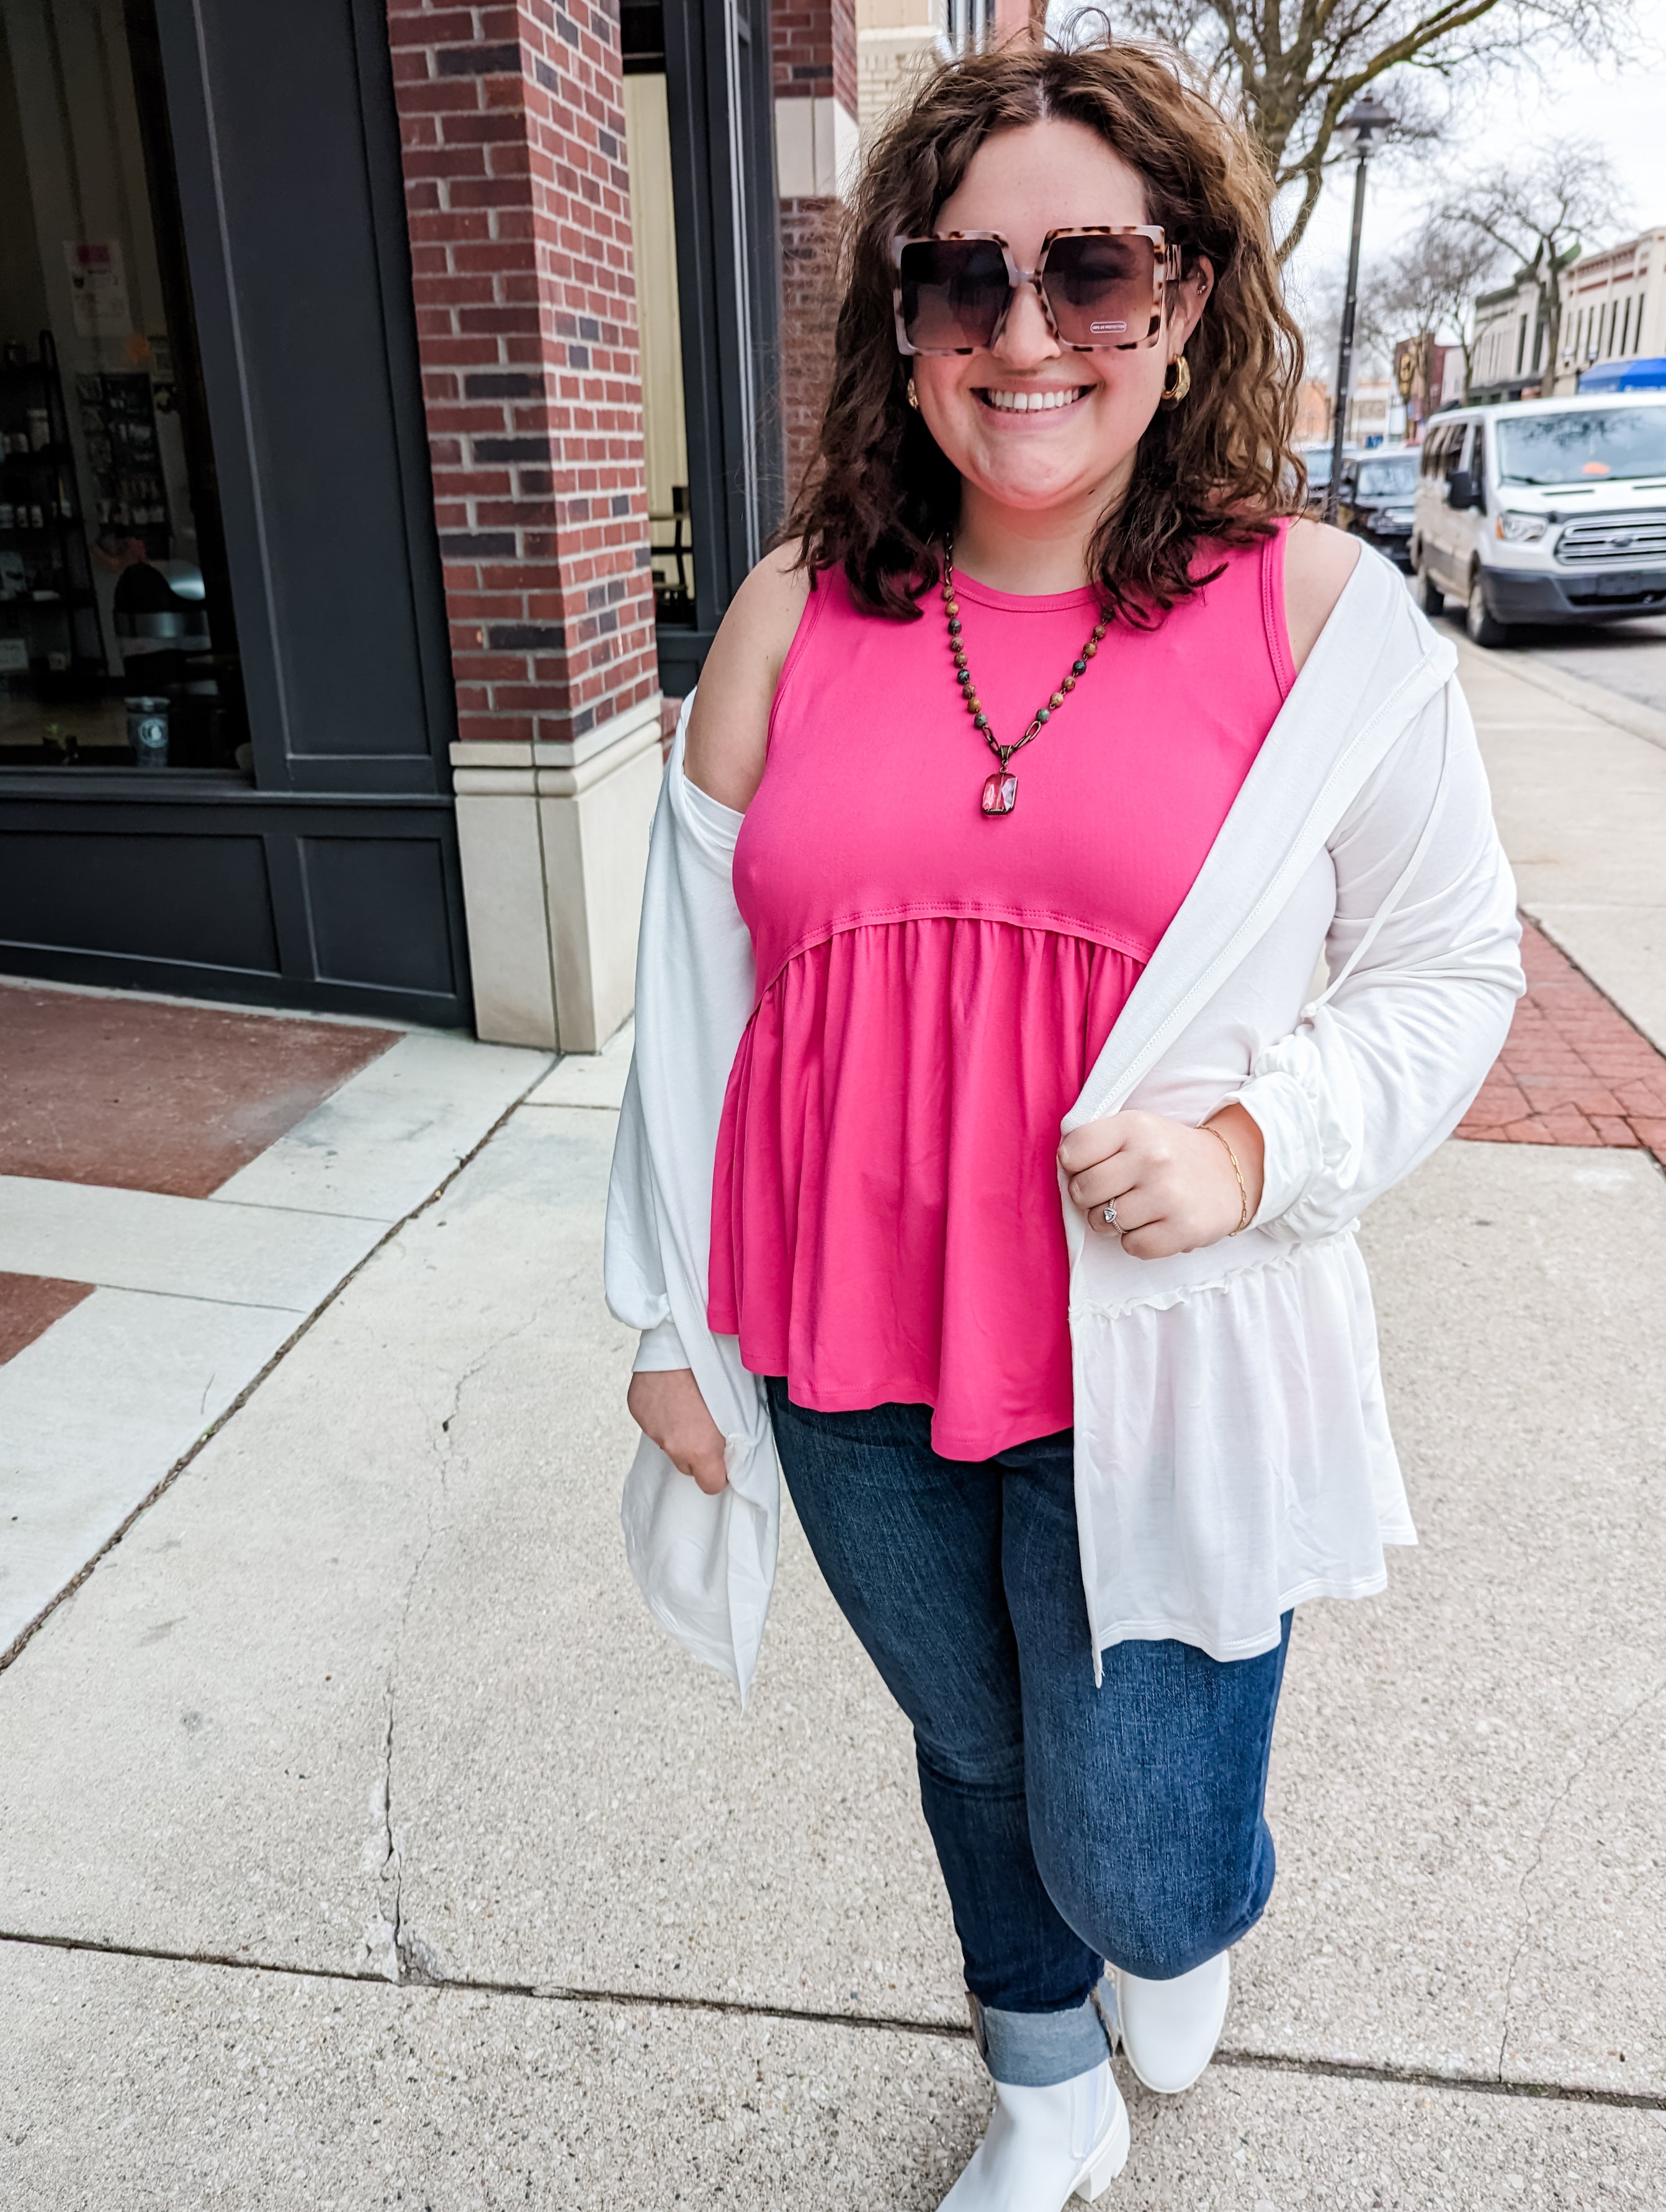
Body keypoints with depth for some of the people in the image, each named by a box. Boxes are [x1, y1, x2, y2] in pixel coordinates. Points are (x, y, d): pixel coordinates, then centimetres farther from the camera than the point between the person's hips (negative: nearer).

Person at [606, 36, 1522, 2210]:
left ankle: (1191, 1919, 51)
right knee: (978, 1769, 24)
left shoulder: (1315, 611, -7)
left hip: (1162, 1364, -2)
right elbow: (698, 987, 4)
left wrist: (1257, 1145, -18)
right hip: (853, 1368, 3)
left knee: (1139, 1866, 9)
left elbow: (1447, 965, 1)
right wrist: (674, 1320, 7)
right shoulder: (794, 616, 0)